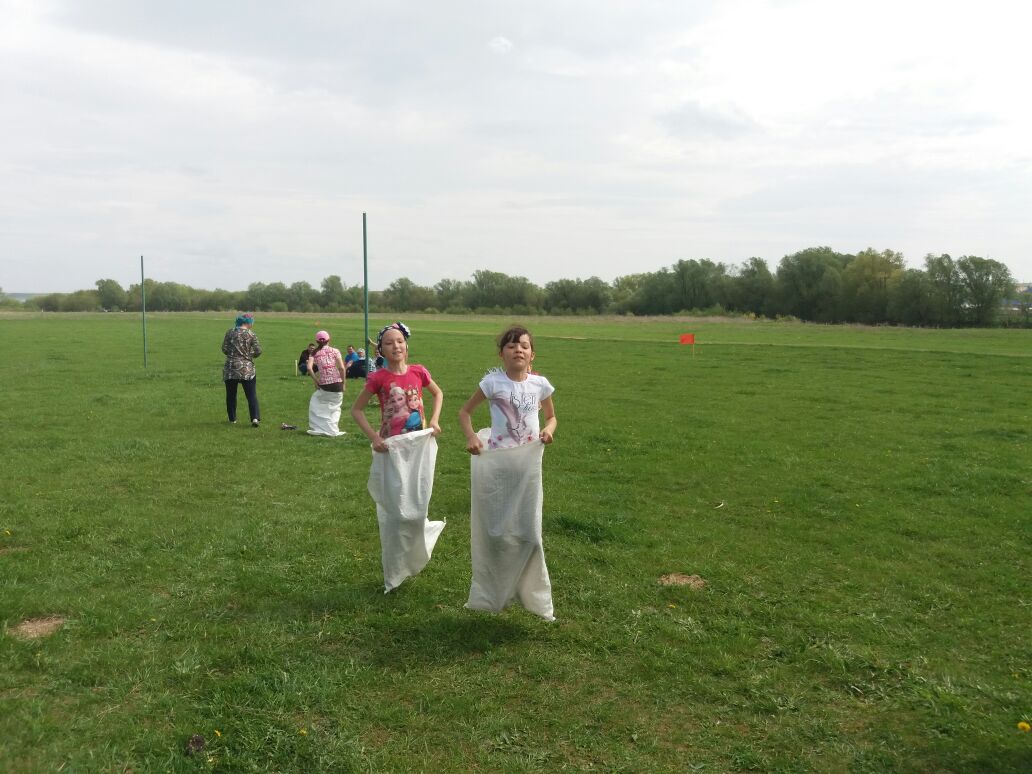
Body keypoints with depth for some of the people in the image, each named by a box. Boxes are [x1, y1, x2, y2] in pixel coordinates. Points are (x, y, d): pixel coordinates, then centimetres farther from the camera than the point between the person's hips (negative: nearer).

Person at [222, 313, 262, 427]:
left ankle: (232, 419, 20)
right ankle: (255, 418, -14)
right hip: (247, 368, -2)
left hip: (230, 367, 2)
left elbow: (224, 349, 1)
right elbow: (258, 351, -8)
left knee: (231, 395, 14)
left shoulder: (230, 332, 2)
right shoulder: (250, 334, -4)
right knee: (252, 395, 0)